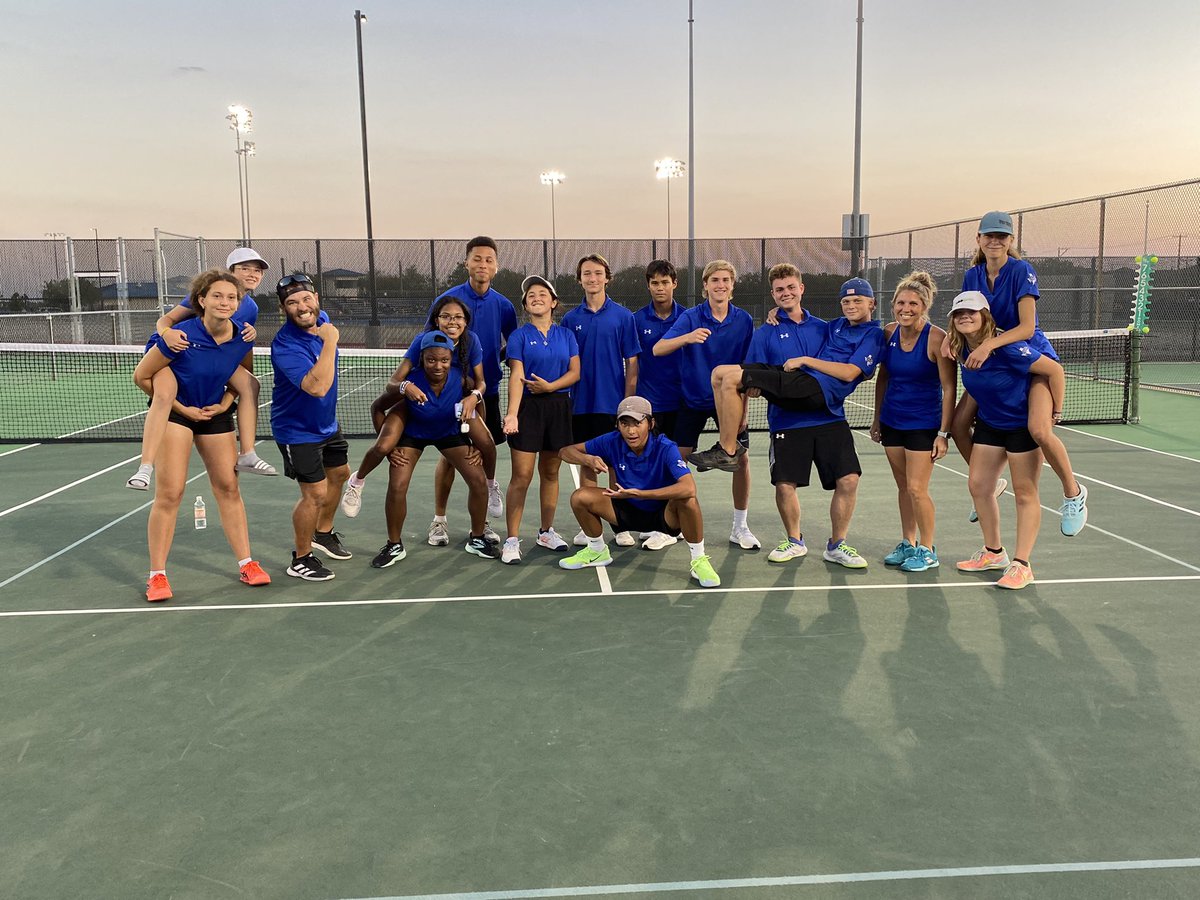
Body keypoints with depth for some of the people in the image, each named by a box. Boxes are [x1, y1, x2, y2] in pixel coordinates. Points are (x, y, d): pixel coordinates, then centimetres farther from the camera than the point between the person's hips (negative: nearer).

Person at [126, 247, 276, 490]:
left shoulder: (251, 308, 0)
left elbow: (242, 350, 10)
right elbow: (166, 319, -16)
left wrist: (250, 335, -14)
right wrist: (166, 332, -39)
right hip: (169, 348, -6)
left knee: (250, 382, -12)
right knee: (164, 394, -33)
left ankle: (247, 455, -9)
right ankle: (145, 468, -37)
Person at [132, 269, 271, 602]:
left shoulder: (241, 339, -12)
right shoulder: (181, 336, -25)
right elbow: (141, 377, -14)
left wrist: (225, 403, -6)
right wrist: (182, 409, -12)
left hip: (216, 413, 4)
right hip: (175, 411, -4)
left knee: (228, 488, 6)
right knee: (170, 492, -8)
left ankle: (246, 564, 14)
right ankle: (157, 575, 3)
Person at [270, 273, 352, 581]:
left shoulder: (322, 320, -6)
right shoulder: (285, 345, -31)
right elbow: (317, 386, -44)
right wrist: (330, 342, -40)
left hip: (326, 422, 9)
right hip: (298, 430, -9)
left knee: (339, 473, 23)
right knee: (315, 493, -8)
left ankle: (322, 533, 45)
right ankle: (301, 559, 12)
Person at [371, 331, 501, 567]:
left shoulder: (461, 379, -27)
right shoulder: (409, 383, -32)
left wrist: (477, 445, -6)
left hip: (450, 432, 2)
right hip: (412, 433, -2)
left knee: (479, 481, -6)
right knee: (396, 487, -15)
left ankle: (477, 539, 16)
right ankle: (394, 546, 8)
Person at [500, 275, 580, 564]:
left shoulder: (566, 334, 9)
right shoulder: (519, 336, 0)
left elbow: (575, 372, 3)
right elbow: (516, 376, -11)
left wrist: (549, 386, -14)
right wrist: (512, 414, -24)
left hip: (559, 407, 3)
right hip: (528, 408, -3)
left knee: (550, 473, 11)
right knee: (522, 476, -6)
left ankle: (546, 532, 24)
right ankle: (512, 540, -1)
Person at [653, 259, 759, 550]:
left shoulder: (744, 320, -5)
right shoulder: (691, 317, -11)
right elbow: (658, 349, -24)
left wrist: (743, 407, -3)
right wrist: (688, 337, -42)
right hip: (693, 399, -1)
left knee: (741, 460, -3)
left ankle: (740, 527, 13)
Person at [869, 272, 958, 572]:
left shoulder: (937, 338, -16)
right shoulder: (889, 333, -1)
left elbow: (949, 388, -14)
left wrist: (944, 433, -17)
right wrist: (877, 418, 12)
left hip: (923, 424, -5)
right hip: (892, 421, 5)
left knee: (917, 489, -5)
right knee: (903, 487, 12)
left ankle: (927, 550, 12)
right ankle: (907, 544, 25)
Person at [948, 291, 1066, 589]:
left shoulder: (1006, 348, -27)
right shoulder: (962, 350, -5)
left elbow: (1054, 370, -21)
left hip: (1023, 425, -7)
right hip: (989, 424, 7)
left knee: (1025, 494, 1)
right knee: (978, 486, 7)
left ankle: (1021, 565, 7)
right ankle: (994, 553, 23)